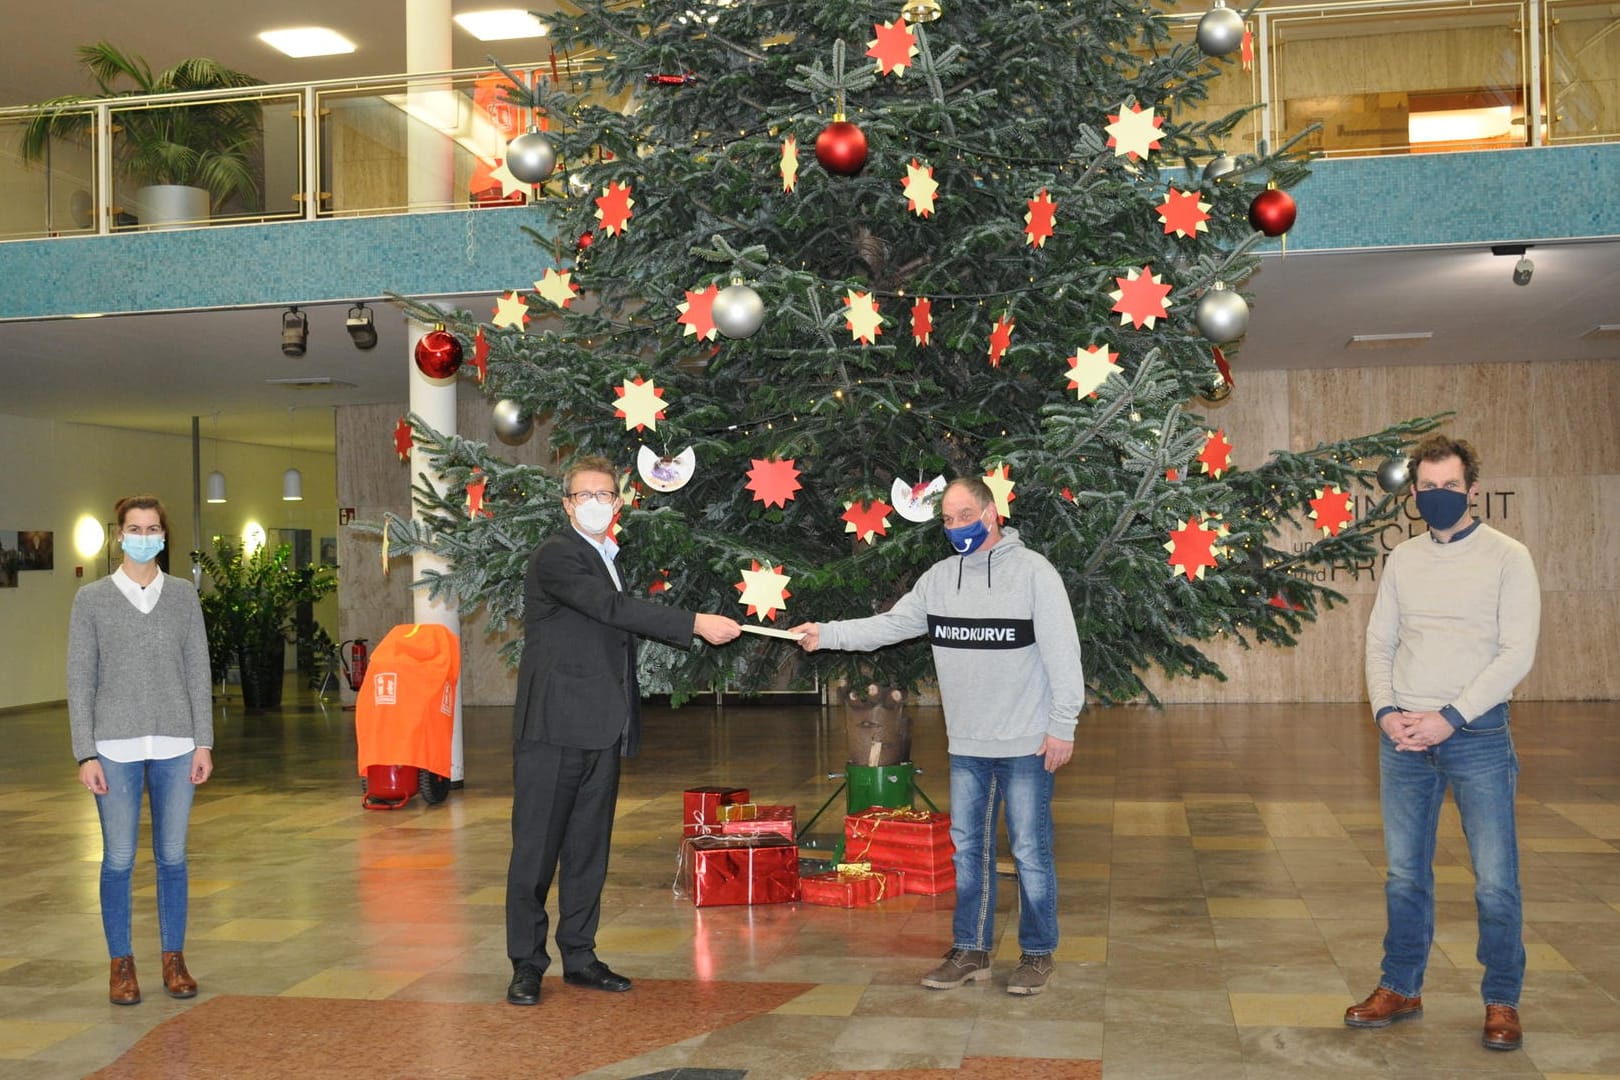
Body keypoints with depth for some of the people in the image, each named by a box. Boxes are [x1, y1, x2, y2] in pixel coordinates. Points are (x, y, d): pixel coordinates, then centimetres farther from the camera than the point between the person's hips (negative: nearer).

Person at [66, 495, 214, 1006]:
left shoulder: (183, 594, 6)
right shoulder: (92, 598, 2)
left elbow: (198, 672, 7)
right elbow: (80, 680, 1)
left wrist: (203, 742, 2)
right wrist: (86, 754, -5)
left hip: (175, 746, 1)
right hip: (116, 748, -1)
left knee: (172, 857, 7)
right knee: (118, 859, 3)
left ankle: (174, 959, 18)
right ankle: (121, 964, 16)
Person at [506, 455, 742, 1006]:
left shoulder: (607, 559, 18)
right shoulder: (555, 556, -10)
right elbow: (615, 608, -22)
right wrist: (696, 623, -23)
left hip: (601, 732, 8)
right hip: (553, 729, -8)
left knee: (589, 848, 12)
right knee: (537, 848, 0)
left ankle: (579, 956, 21)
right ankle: (526, 964, 8)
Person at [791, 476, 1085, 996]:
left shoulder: (1033, 572, -11)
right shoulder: (940, 578, 5)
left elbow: (1063, 654, -11)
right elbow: (890, 625, 5)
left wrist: (1063, 725, -12)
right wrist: (827, 634, -6)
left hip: (1027, 744, -5)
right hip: (966, 744, 6)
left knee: (1030, 850, 4)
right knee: (967, 847, 13)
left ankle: (1038, 953, 20)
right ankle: (970, 951, 26)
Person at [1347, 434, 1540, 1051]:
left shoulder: (1506, 557, -3)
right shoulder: (1402, 560, 10)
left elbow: (1517, 652, -9)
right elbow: (1379, 642, 12)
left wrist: (1450, 717, -15)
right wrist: (1386, 712, -5)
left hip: (1476, 734, -4)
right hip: (1402, 736, 4)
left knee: (1495, 878, 0)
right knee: (1404, 874, 11)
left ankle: (1501, 1002, 15)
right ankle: (1401, 989, 23)